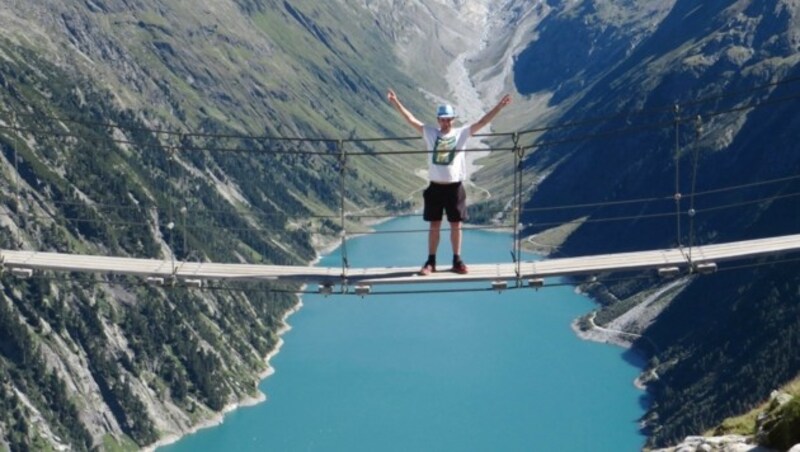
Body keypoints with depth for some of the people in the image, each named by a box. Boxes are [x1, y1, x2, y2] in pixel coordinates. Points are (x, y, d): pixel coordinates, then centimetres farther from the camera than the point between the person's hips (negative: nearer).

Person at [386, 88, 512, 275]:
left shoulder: (462, 133, -1)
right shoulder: (430, 133, 2)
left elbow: (482, 122, -6)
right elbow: (411, 119, -1)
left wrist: (499, 106, -15)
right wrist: (396, 102, -8)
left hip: (455, 187, 0)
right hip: (435, 187, 1)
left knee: (456, 225, 7)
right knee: (434, 226, 8)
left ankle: (457, 261, 17)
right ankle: (431, 262, 14)